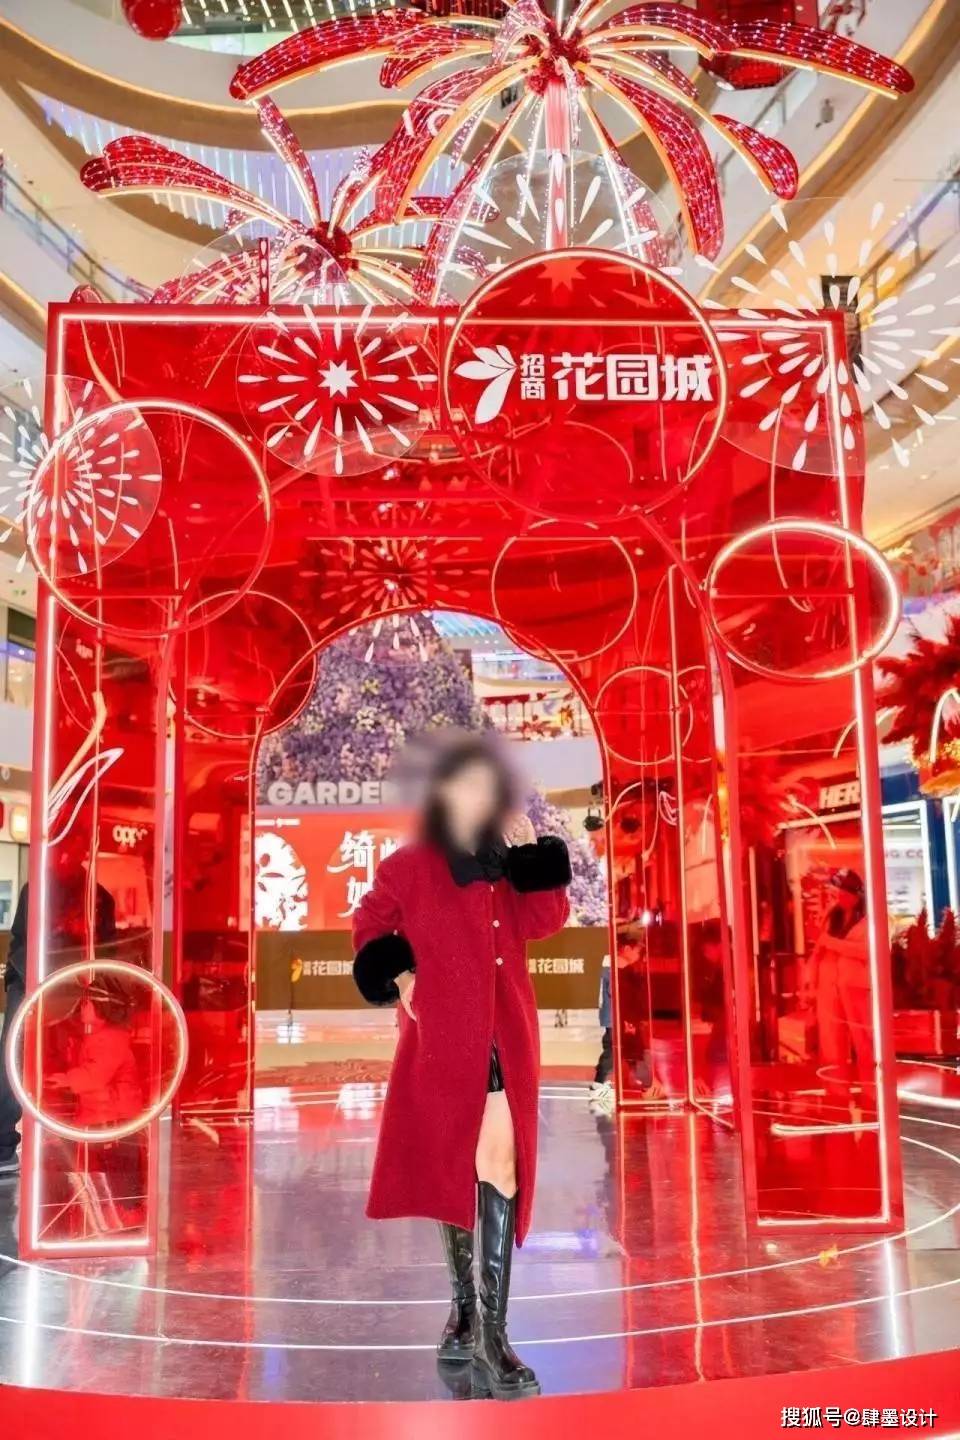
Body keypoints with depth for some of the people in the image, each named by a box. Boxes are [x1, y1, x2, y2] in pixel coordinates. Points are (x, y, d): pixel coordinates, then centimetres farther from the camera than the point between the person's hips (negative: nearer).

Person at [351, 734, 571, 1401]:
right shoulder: (409, 866, 1)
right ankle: (466, 1310, 27)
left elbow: (544, 921, 0)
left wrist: (534, 856, -6)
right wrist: (398, 978, -5)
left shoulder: (507, 864, 11)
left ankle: (492, 1331, -5)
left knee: (498, 1166, -8)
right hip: (442, 1035, -2)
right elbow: (372, 926, 8)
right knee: (455, 1169, 10)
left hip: (504, 1037, 2)